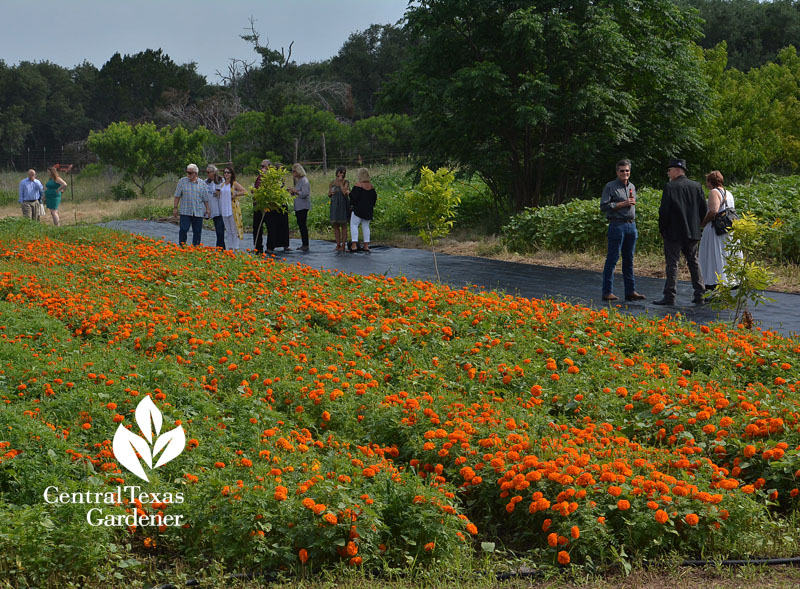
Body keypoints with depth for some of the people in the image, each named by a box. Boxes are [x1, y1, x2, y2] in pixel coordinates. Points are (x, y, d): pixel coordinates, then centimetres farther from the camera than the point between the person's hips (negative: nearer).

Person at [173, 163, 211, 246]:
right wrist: (175, 207, -2)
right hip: (185, 211, -2)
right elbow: (177, 196, 4)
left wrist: (207, 209, 8)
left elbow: (205, 198, 12)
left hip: (198, 212, 2)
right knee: (183, 230, -9)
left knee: (197, 232, 3)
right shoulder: (182, 181, 4)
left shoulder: (202, 183, 7)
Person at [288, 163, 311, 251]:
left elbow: (304, 194, -20)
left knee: (303, 225, -9)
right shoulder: (298, 180, 17)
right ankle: (304, 244, 14)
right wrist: (292, 191, 9)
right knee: (300, 225, 10)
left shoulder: (304, 181, -12)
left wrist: (295, 191, -13)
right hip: (298, 207, 10)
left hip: (303, 207, -10)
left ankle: (306, 245, -8)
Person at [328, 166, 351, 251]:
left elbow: (344, 193, -17)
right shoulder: (332, 183, 6)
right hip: (334, 206, 4)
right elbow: (329, 195, 14)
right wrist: (330, 193, -9)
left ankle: (343, 246, 1)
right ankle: (338, 245, 12)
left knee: (343, 226, -1)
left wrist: (340, 182, -14)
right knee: (335, 226, 4)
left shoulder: (346, 183, -3)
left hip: (343, 205, -4)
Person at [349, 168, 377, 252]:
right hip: (368, 210, 6)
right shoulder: (371, 186, 6)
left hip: (358, 208, -6)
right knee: (366, 226, 12)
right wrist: (372, 206, 22)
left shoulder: (358, 185, -13)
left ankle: (354, 245, -12)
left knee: (354, 225, -2)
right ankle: (366, 245, 9)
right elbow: (374, 197, 11)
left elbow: (354, 197, -19)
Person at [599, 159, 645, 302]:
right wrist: (622, 204, -14)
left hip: (631, 225, 7)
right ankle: (607, 292, -4)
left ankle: (630, 291, 12)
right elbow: (604, 206, -11)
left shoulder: (632, 187, 17)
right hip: (617, 225, -7)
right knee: (612, 259, -6)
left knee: (629, 260, 9)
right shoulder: (610, 187, -4)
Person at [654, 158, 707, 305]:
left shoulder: (670, 187, -11)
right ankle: (699, 295, 13)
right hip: (692, 232, 5)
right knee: (693, 261, 14)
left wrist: (662, 230, -3)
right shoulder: (697, 186, 6)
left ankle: (670, 296, -4)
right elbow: (704, 210, 5)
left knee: (672, 263, -2)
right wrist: (696, 225, 15)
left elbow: (664, 210, -14)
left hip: (674, 232, -5)